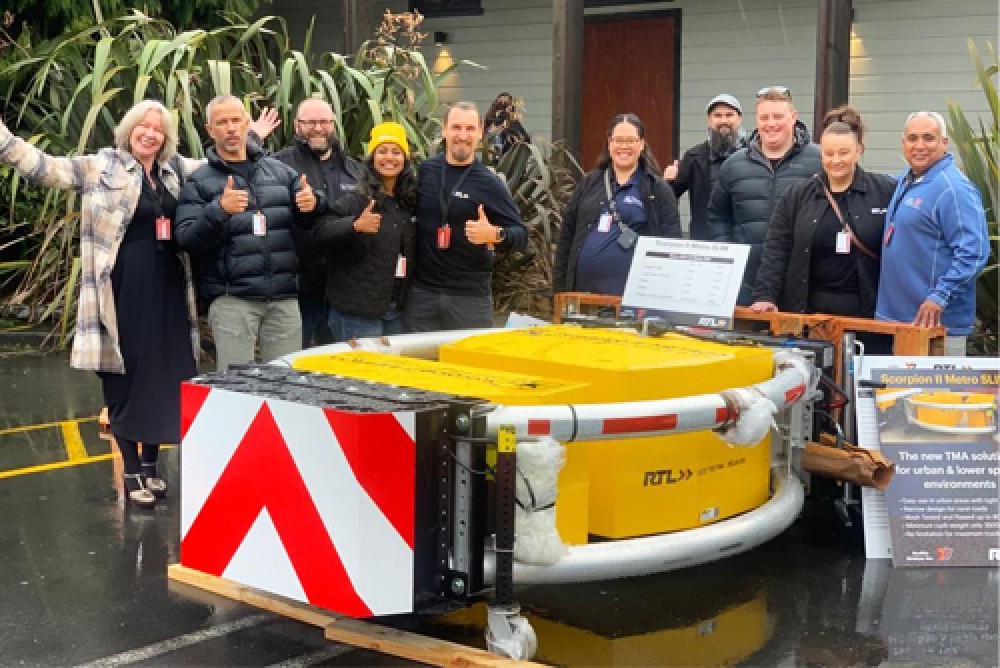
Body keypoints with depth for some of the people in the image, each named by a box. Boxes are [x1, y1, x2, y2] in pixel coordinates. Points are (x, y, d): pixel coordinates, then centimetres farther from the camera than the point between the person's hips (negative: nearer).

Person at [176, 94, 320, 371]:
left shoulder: (280, 171, 13)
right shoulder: (199, 182, 3)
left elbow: (312, 222, 16)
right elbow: (186, 240, -6)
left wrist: (313, 202, -8)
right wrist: (218, 210, -23)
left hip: (284, 297, 3)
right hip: (231, 298, -3)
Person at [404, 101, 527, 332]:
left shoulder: (489, 183, -3)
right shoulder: (424, 171, 5)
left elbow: (521, 235, -3)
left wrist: (495, 235, -24)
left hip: (472, 297, -2)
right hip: (421, 293, 2)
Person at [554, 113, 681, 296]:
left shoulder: (657, 190, 4)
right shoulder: (589, 184, 14)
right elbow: (567, 236, 15)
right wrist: (559, 287, 10)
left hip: (633, 293, -3)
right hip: (584, 289, 3)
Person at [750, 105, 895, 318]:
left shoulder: (886, 192, 2)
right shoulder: (797, 195, 9)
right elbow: (776, 250, 4)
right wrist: (765, 297, -6)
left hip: (865, 311, -1)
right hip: (807, 308, 2)